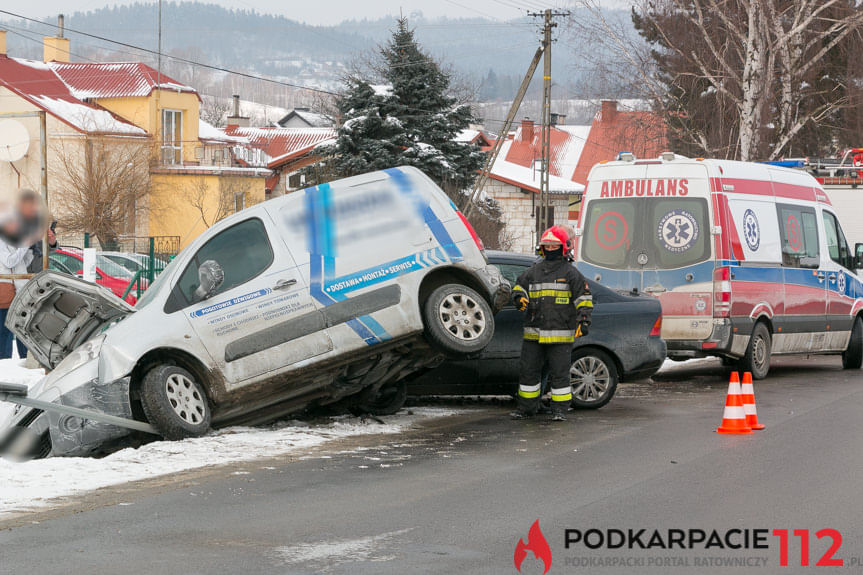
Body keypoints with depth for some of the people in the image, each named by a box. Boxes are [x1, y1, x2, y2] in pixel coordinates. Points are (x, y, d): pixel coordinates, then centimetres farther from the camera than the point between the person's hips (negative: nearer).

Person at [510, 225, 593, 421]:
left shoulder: (570, 272, 0)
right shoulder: (534, 271, 12)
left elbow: (583, 296, -3)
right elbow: (520, 285, 21)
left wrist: (584, 319, -13)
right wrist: (519, 297, -2)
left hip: (560, 335, -5)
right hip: (534, 334, 5)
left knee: (559, 372, -1)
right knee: (528, 370, 7)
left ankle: (560, 409, 7)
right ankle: (527, 407, 18)